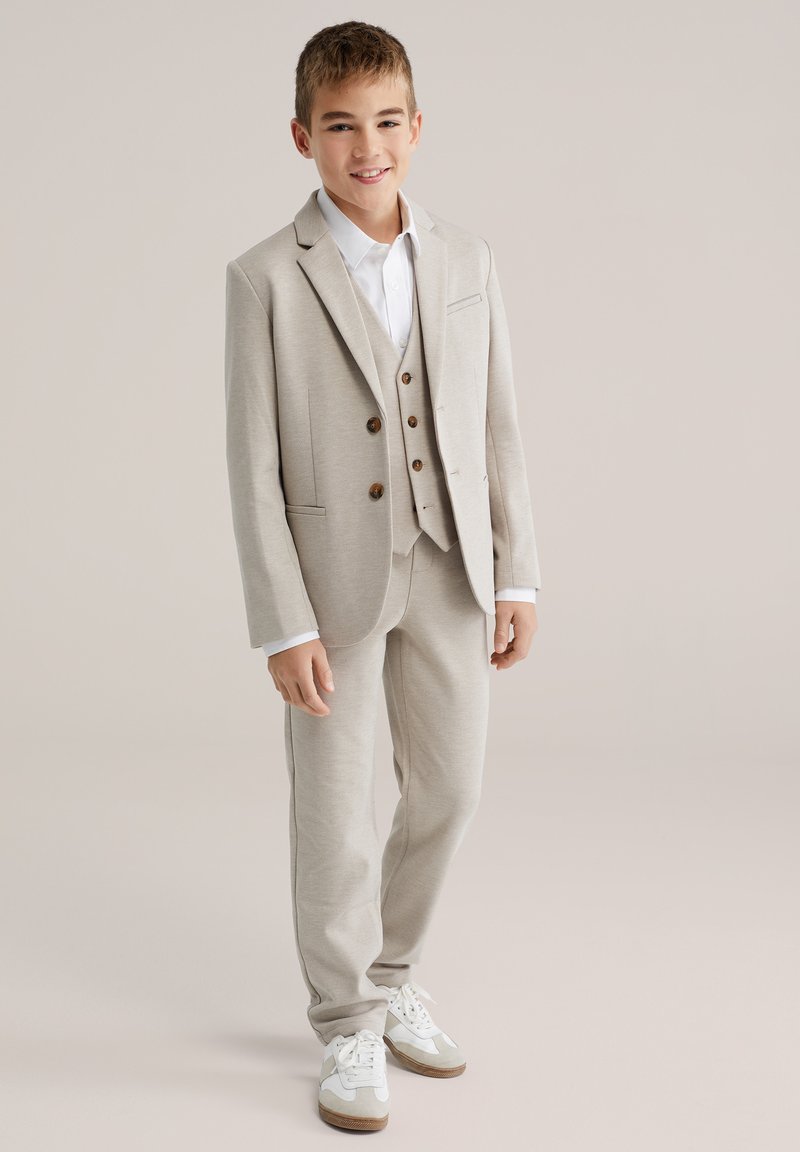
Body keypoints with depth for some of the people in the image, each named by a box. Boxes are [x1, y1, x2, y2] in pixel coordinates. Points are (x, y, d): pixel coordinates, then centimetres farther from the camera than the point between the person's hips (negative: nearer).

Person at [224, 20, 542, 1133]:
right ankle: (348, 1022, 27)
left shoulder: (467, 259, 2)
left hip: (449, 572, 4)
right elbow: (254, 465, -9)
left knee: (449, 789, 14)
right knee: (335, 813, 7)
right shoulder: (266, 279, -9)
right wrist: (283, 625, -12)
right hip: (333, 578, -4)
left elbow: (496, 427, 6)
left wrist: (517, 574, 3)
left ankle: (391, 971, 38)